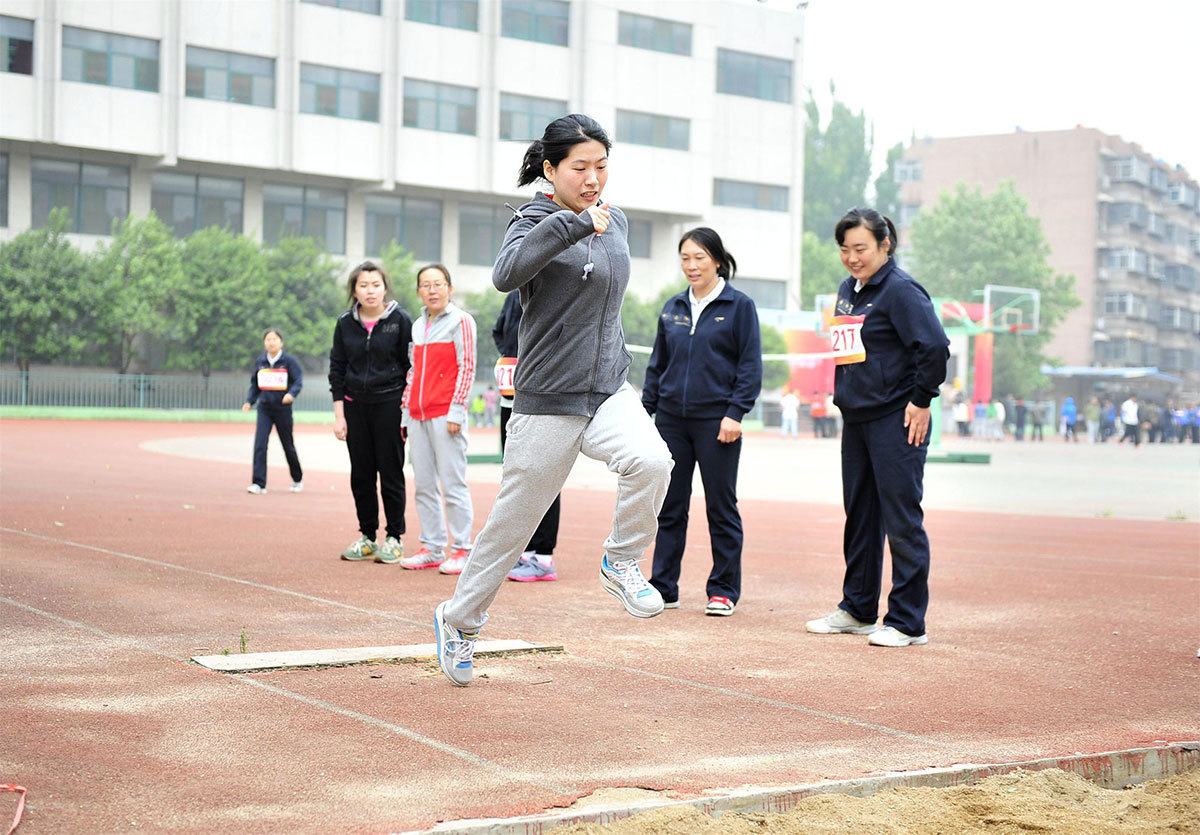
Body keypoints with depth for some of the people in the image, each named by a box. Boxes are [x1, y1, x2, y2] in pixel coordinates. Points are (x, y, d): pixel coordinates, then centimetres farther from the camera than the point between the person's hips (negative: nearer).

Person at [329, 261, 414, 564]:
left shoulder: (400, 320, -4)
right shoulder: (345, 323, 5)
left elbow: (411, 367, -1)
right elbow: (337, 369, 9)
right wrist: (339, 414, 3)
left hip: (390, 404, -3)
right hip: (355, 406, 4)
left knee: (391, 472, 0)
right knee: (361, 474, 7)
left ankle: (394, 537, 10)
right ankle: (367, 537, 17)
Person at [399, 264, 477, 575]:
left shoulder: (460, 321, -2)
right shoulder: (417, 326, 18)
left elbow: (467, 367, -7)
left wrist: (456, 410, -13)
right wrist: (406, 413, 16)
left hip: (445, 415, -7)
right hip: (418, 416, 7)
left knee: (453, 483, -6)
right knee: (423, 485, 8)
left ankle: (462, 549, -1)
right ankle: (431, 548, 14)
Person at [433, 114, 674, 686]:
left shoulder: (615, 220, 10)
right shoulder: (534, 221, -9)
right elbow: (506, 275, -31)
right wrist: (574, 223, -33)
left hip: (610, 391, 5)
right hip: (548, 402, -4)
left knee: (651, 462, -26)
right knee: (512, 523, 4)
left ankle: (621, 563, -3)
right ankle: (458, 621, 24)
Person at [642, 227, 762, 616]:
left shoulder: (739, 305, -2)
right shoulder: (672, 308, 11)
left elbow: (750, 365, -5)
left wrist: (735, 413, -13)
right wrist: (645, 410, 10)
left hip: (716, 420, -4)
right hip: (671, 419, 4)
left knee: (721, 507, 3)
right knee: (669, 507, 7)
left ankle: (723, 590, 12)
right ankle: (663, 587, 14)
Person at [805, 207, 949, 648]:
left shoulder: (900, 290, -13)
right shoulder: (847, 291, 13)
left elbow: (935, 347, -19)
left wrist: (921, 400, -14)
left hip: (896, 422, -9)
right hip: (855, 420, 9)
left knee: (901, 519, -5)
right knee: (859, 517, 15)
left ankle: (907, 622, 0)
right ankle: (857, 609, 26)